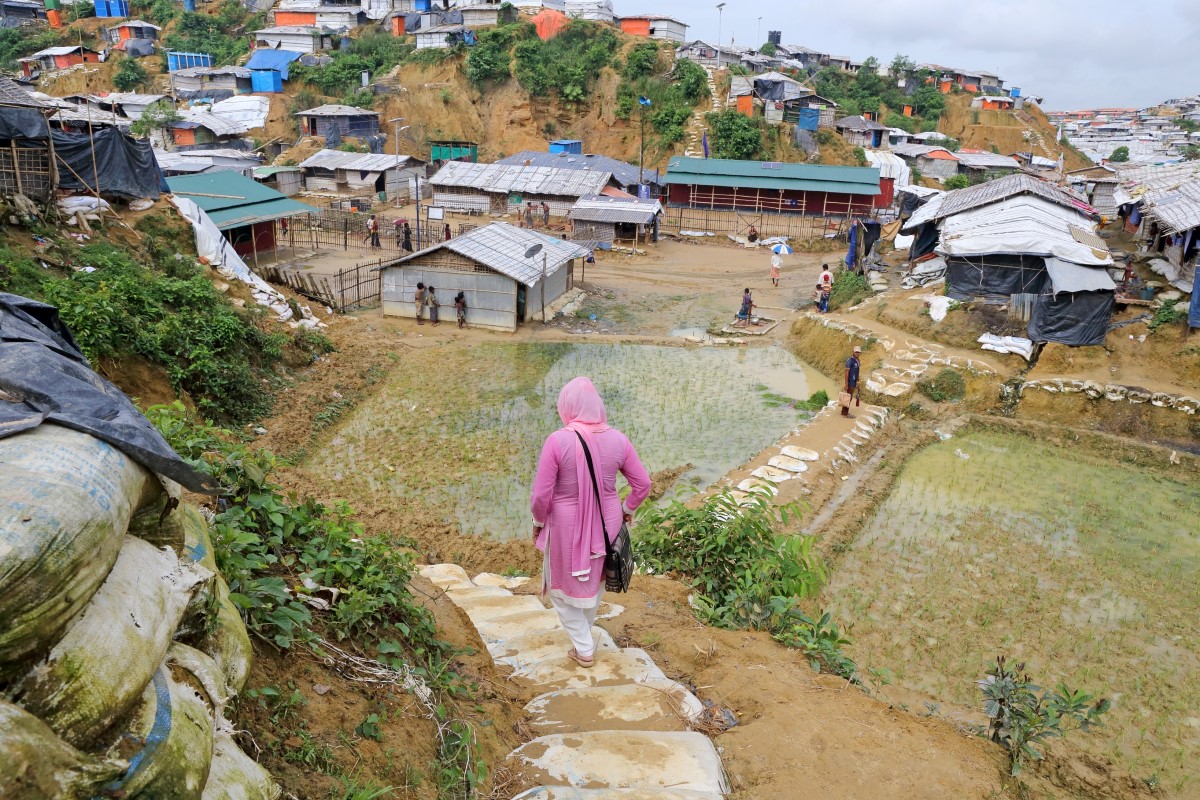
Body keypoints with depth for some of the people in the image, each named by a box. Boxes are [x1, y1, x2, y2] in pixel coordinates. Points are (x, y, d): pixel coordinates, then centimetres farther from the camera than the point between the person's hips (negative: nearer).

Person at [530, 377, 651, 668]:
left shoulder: (558, 440, -20)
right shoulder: (617, 439, -9)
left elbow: (541, 494, -18)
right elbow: (643, 485, -2)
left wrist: (539, 521, 1)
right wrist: (626, 509, 15)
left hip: (567, 525, -4)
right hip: (607, 523, 4)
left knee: (563, 588, 20)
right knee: (594, 583, 27)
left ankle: (584, 649, 24)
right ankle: (583, 640, 45)